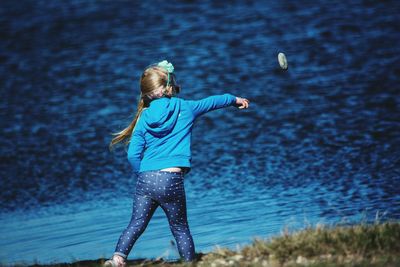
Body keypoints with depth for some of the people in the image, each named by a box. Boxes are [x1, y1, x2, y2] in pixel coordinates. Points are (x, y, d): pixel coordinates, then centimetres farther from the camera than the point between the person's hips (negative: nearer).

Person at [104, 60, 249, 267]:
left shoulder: (144, 118, 8)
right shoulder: (185, 108, 5)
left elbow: (133, 155, 3)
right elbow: (212, 102, 24)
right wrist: (235, 100, 41)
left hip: (145, 179, 2)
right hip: (170, 180, -2)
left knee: (137, 224, 2)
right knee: (180, 228, 10)